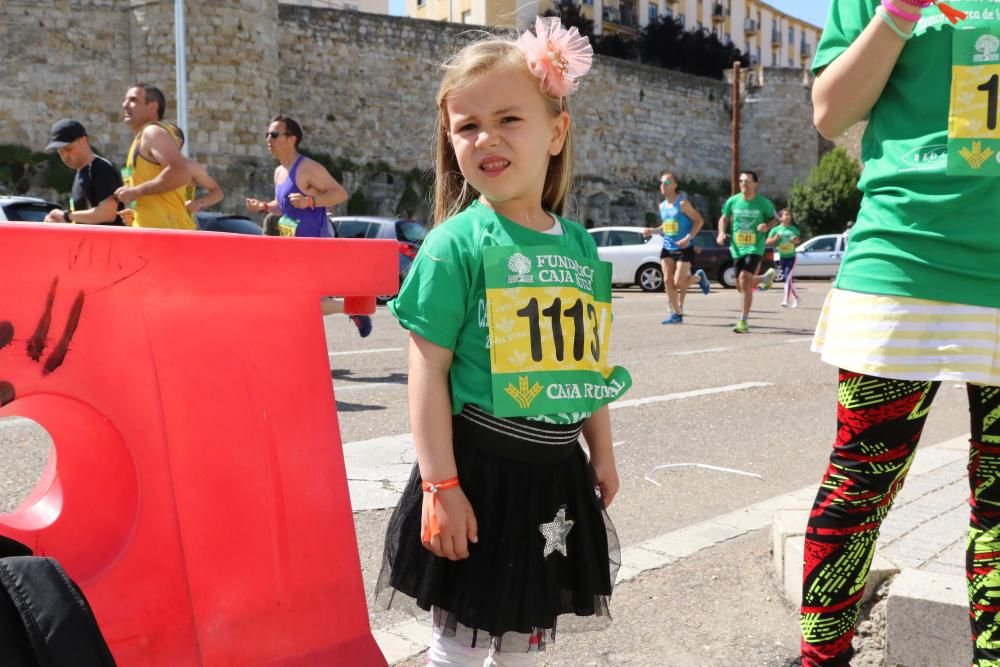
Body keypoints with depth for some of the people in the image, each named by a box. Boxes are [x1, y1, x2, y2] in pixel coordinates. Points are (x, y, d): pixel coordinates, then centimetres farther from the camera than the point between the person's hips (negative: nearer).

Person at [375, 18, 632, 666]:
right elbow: (428, 370, -14)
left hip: (557, 471, 6)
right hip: (481, 468, -5)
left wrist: (602, 454, 18)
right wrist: (440, 485, -17)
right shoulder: (455, 243, -12)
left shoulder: (578, 244, 5)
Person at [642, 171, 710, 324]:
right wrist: (652, 231, 5)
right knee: (668, 281, -2)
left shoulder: (682, 203, -11)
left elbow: (699, 220, -12)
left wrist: (688, 238, -23)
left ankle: (699, 277, 22)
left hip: (683, 249, -6)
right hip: (667, 248, 6)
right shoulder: (662, 205, 10)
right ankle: (677, 314, 7)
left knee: (679, 283, -10)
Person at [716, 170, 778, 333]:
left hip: (755, 248, -4)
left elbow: (774, 219, 8)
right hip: (737, 248, 4)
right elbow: (724, 218, 14)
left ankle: (743, 321, -14)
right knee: (741, 286, 11)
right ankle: (765, 277, 46)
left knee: (744, 280, -21)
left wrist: (767, 226, -14)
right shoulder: (732, 201, 0)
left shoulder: (763, 203, -5)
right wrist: (721, 233, -4)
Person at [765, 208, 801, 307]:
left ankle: (786, 300, -19)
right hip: (782, 257, 2)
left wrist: (796, 241, -10)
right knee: (788, 279, 10)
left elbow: (798, 240, 12)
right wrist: (775, 238, -19)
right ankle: (796, 297, 29)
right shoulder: (776, 229, 0)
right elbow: (768, 241, -1)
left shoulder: (794, 229, 2)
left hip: (791, 257, -2)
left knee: (787, 278, -15)